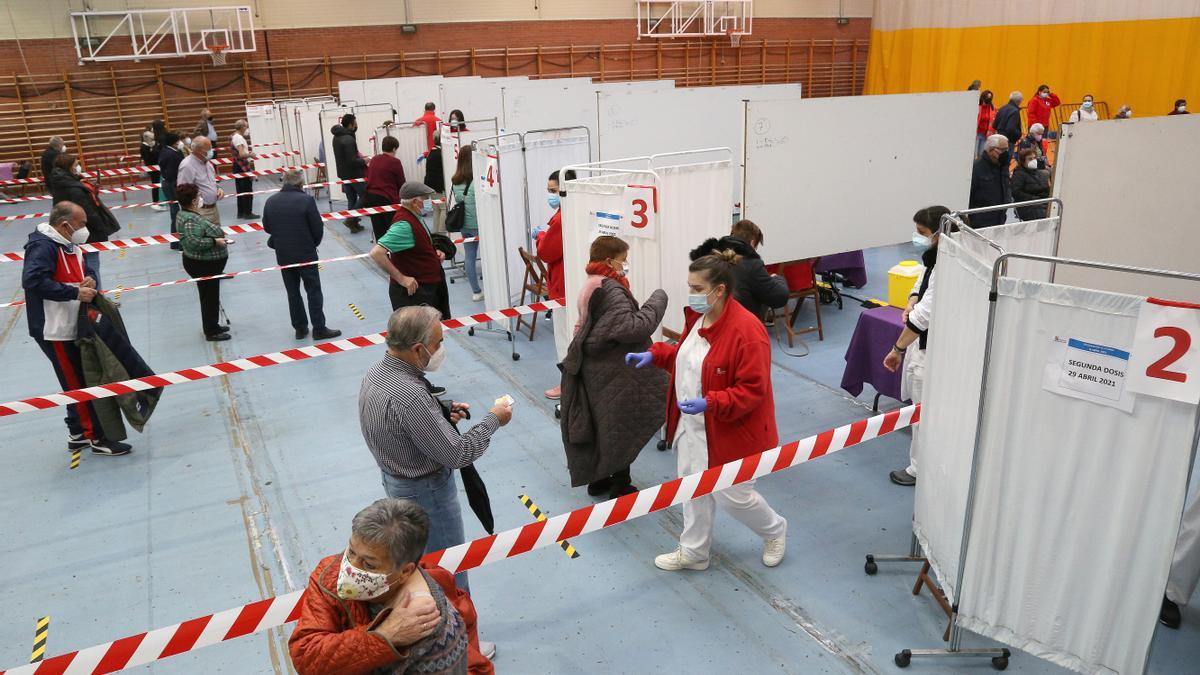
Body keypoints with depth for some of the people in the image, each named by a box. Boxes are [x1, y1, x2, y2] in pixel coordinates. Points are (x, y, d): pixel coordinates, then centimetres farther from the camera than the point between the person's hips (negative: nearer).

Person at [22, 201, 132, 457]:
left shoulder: (70, 246, 12)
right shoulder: (42, 246, -17)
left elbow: (87, 271, 18)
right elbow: (33, 280, -29)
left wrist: (89, 281, -6)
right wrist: (75, 293, -28)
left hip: (73, 328, 9)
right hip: (55, 331, -9)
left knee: (79, 382, 16)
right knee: (79, 384, -3)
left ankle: (78, 434, 27)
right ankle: (97, 438, 4)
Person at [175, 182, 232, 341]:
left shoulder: (189, 214, 6)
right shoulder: (191, 220, -25)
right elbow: (193, 242, -35)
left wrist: (218, 235, 7)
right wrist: (215, 241, -27)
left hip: (207, 264, 10)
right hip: (203, 266, -10)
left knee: (211, 296, 22)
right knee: (210, 297, 3)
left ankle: (213, 326, 36)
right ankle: (211, 332, 15)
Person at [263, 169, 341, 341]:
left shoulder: (271, 201, -1)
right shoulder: (306, 200, -15)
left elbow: (266, 228, 7)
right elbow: (318, 228, -11)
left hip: (283, 255, 4)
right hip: (306, 254, -4)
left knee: (293, 292, 13)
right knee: (314, 291, 5)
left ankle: (300, 328, 19)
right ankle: (319, 329, 7)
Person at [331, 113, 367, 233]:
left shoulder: (336, 137, 9)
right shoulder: (349, 140, -21)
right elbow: (352, 161, -24)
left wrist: (359, 157, 11)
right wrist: (364, 162, -9)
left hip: (343, 173, 9)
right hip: (353, 174, -9)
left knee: (351, 199, 13)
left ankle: (354, 224, 16)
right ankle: (351, 219, -5)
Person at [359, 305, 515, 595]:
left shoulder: (376, 373, -6)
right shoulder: (410, 396, -35)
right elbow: (457, 454, -27)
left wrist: (443, 412, -1)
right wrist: (493, 419, -14)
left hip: (394, 480, 9)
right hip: (425, 492, -9)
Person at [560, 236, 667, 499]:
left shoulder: (593, 285, 9)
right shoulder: (610, 290, -22)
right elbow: (632, 327, -31)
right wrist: (657, 300, -22)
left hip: (596, 370, 9)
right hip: (614, 374, -9)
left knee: (600, 425, 19)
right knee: (621, 428, 5)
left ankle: (597, 478, 32)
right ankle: (620, 487, 17)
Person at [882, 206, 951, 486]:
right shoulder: (935, 259, 5)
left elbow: (924, 315, -27)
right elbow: (922, 283, 20)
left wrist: (897, 349, -19)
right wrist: (912, 302, -4)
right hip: (923, 342, 10)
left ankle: (920, 470, 19)